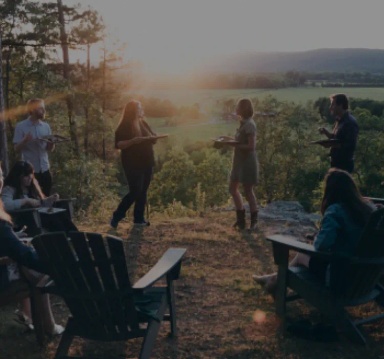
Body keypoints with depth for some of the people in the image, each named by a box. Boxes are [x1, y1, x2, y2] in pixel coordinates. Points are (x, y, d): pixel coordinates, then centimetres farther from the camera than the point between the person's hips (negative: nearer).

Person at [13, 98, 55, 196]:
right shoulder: (21, 126, -5)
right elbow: (17, 148, -5)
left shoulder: (46, 126, 8)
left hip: (45, 169, 4)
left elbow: (50, 148, 11)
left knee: (46, 197, 7)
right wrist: (25, 140, -23)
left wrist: (52, 142, -10)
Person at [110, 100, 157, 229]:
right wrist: (133, 141, -29)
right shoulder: (124, 126, -10)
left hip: (146, 163, 7)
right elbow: (118, 144, -18)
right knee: (135, 191, -10)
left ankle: (139, 218, 18)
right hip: (133, 164, -7)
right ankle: (116, 216, 4)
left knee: (143, 191, 8)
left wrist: (153, 138, -5)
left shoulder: (143, 123, 10)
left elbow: (152, 137, 18)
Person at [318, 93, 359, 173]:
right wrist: (326, 132, 3)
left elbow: (351, 146, -24)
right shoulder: (339, 120, 11)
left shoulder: (350, 122, -19)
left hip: (344, 164, -10)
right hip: (336, 162, 10)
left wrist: (332, 145, -25)